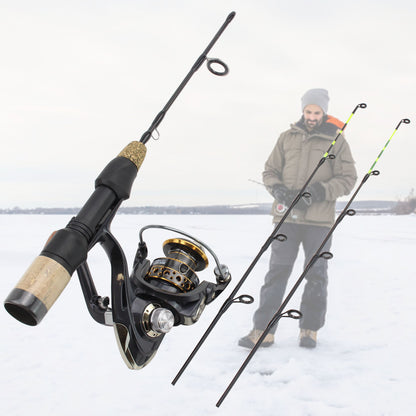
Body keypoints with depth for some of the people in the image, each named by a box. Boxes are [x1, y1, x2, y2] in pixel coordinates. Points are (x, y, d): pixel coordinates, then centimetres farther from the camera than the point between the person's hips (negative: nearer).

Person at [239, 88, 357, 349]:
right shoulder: (287, 138, 11)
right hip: (286, 216, 1)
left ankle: (310, 329, 21)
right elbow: (270, 171, 14)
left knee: (316, 275, 8)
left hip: (319, 219, -1)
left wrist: (319, 191, -14)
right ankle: (263, 330, 4)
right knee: (277, 272, 0)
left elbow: (348, 178, 2)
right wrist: (279, 190, -8)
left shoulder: (337, 141, 4)